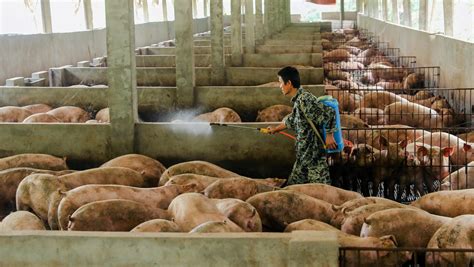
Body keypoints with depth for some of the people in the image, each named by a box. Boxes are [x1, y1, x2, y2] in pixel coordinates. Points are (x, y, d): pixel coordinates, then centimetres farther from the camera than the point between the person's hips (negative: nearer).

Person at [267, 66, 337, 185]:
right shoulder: (298, 100, 11)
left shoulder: (305, 99, -19)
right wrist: (276, 129, 45)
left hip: (314, 155, -10)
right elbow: (292, 120, 31)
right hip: (303, 155, 10)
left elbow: (329, 113, -25)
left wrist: (329, 135, -18)